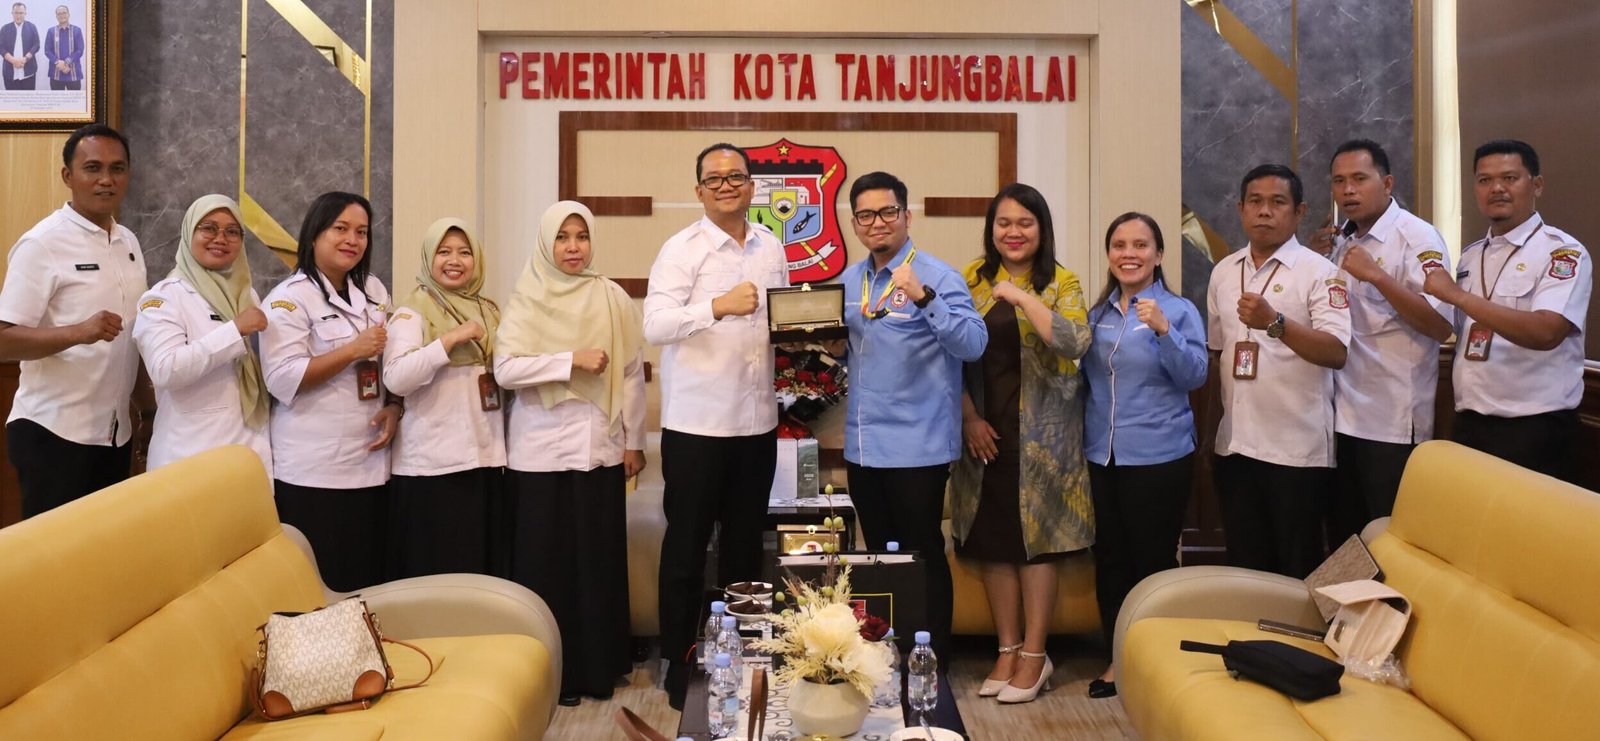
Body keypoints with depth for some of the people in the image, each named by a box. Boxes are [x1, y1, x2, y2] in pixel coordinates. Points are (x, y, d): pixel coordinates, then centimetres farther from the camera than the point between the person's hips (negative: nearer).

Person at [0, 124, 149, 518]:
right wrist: (78, 332, -31)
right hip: (54, 433, -6)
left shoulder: (129, 242, 10)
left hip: (116, 431, 7)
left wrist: (148, 404, 13)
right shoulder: (42, 244, -11)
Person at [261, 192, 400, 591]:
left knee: (369, 582, 10)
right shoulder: (289, 298, -7)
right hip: (313, 472, -6)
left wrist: (394, 408, 2)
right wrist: (354, 350, -18)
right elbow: (283, 380, -17)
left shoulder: (374, 291, 13)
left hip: (371, 465, 6)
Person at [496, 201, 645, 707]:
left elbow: (632, 373, 5)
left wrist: (634, 442, 3)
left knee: (599, 557, 6)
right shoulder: (527, 301, 1)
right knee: (546, 560, 4)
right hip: (542, 450, -1)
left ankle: (600, 665, 20)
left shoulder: (612, 298, 3)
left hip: (599, 447, 1)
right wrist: (572, 360, -18)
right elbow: (505, 369, -11)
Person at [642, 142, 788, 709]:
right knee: (687, 546, 5)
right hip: (696, 423, -5)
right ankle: (679, 662, 19)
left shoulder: (770, 247, 10)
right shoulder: (681, 249, -8)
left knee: (745, 542, 15)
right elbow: (654, 326, -20)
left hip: (757, 421, 5)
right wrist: (719, 306, -32)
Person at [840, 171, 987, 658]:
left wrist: (924, 298, -34)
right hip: (862, 444, 7)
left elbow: (973, 345, -22)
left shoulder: (938, 277, -10)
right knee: (879, 556, 17)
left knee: (922, 558, 4)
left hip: (917, 447, -6)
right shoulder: (849, 281, 10)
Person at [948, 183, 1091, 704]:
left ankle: (1033, 655, 14)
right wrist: (969, 417, -4)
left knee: (1036, 537, 2)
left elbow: (1075, 343, -19)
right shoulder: (971, 279, 5)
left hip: (1040, 431, -3)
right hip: (984, 430, 3)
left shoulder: (1061, 283, -2)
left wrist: (1023, 297, -23)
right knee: (992, 540, 8)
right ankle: (1007, 650, 21)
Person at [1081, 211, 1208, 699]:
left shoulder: (1178, 310, -4)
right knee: (1110, 558, 10)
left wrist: (1163, 330, -29)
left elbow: (1195, 376, -17)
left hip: (1158, 457, -5)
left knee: (1154, 561, 2)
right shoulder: (1098, 314, 9)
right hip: (1103, 455, 5)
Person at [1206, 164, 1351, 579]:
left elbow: (1336, 353, -17)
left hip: (1297, 449, -5)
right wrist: (1207, 434, 15)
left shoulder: (1318, 272, -6)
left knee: (1298, 572, 4)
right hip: (1235, 445, 5)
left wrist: (1274, 322, -31)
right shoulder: (1224, 272, 10)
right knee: (1244, 564, 14)